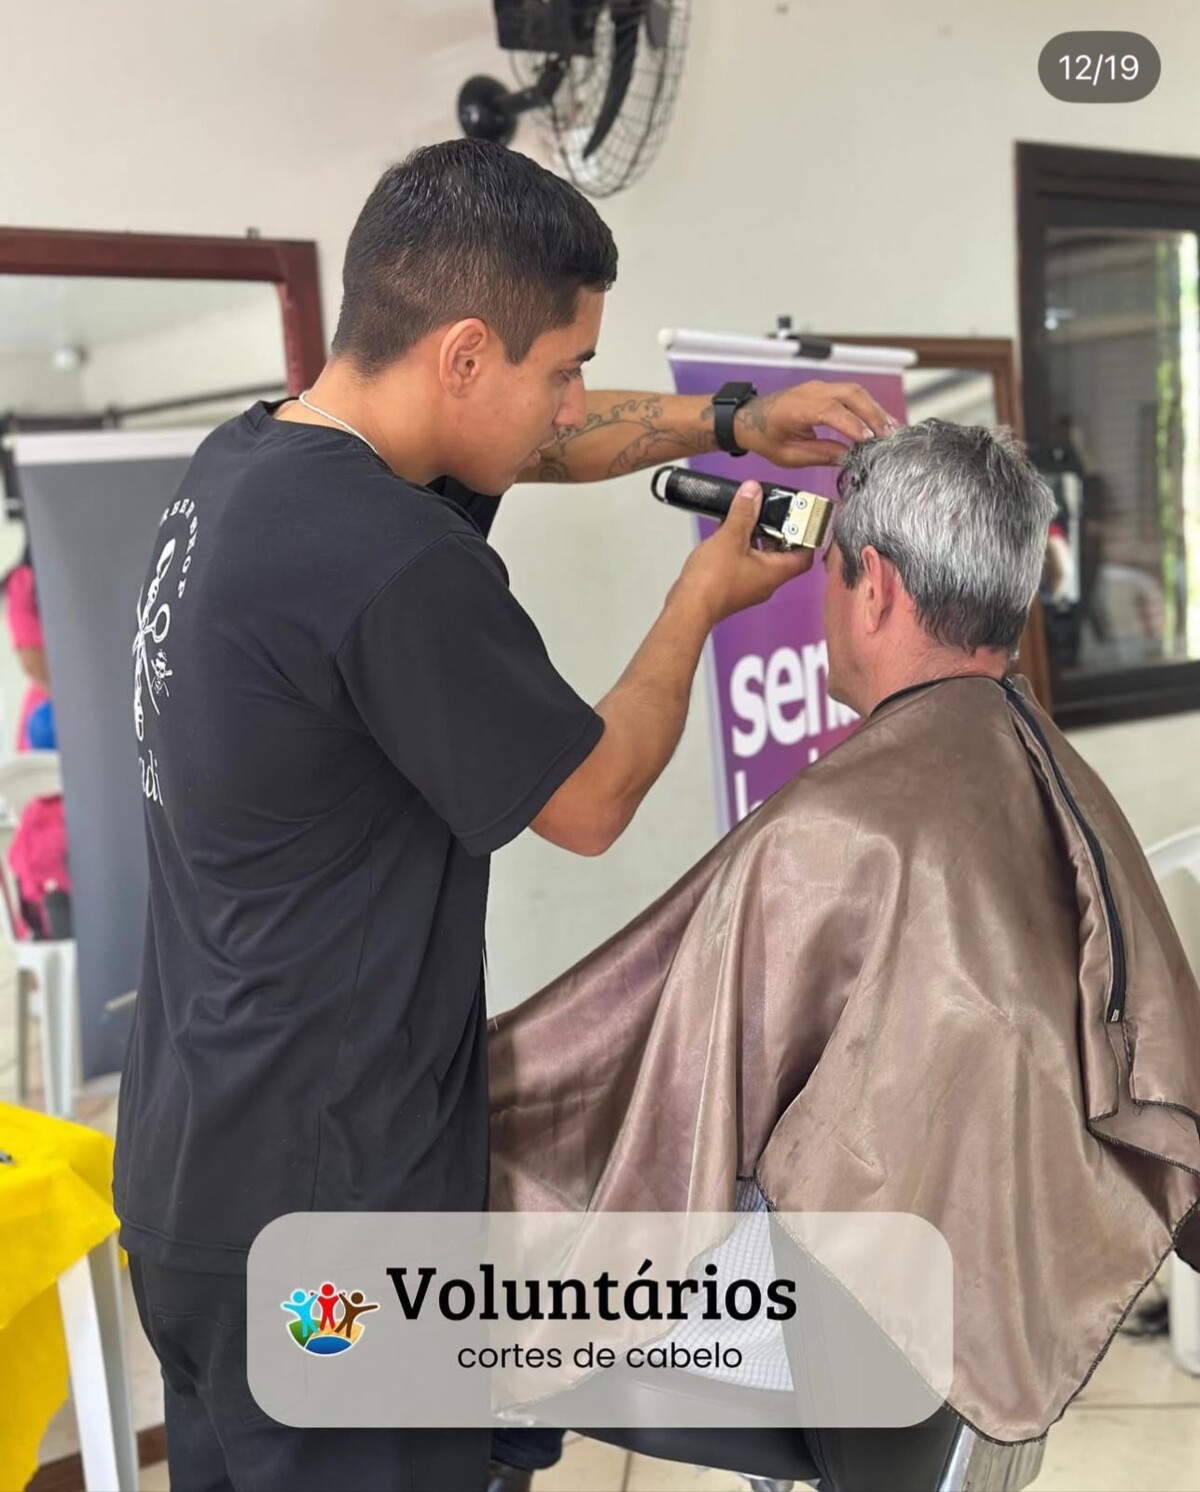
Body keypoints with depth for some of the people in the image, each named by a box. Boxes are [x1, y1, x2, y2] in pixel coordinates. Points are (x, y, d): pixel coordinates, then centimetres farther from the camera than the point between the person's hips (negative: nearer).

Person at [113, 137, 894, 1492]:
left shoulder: (241, 457, 1)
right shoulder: (398, 568, -27)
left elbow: (524, 440, 18)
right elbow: (592, 802, -11)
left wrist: (729, 422, 11)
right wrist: (700, 603, 3)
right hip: (328, 1222, -9)